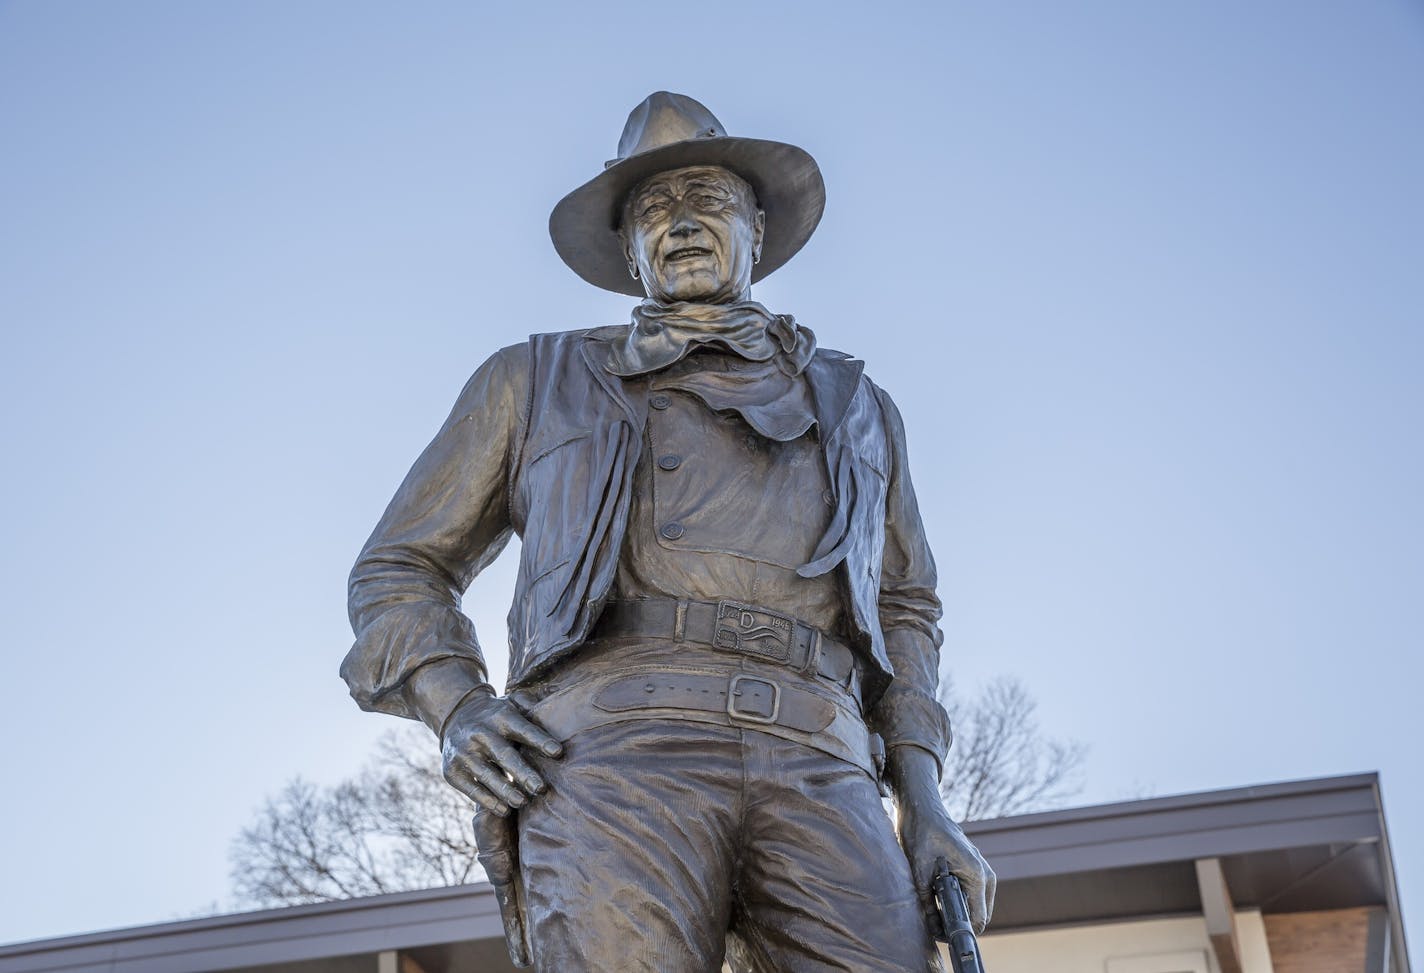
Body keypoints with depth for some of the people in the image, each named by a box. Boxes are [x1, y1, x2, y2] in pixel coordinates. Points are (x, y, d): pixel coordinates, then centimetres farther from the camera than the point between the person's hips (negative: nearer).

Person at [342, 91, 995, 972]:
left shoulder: (855, 407, 29)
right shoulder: (539, 382, 23)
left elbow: (901, 606, 33)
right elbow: (400, 573, 23)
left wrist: (923, 799, 15)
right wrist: (456, 708, 0)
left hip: (814, 775, 2)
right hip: (613, 749, -2)